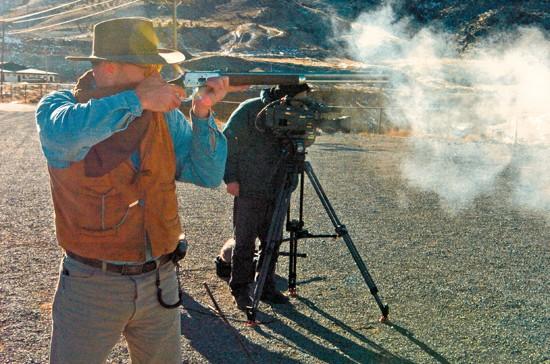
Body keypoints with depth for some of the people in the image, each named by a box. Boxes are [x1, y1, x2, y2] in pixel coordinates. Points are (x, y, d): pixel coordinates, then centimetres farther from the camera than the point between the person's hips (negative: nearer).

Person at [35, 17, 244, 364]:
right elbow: (65, 132, -35)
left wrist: (202, 113, -16)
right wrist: (138, 100, -27)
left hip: (160, 281, 4)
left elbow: (209, 175, -3)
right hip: (92, 283, -3)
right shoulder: (59, 106, -10)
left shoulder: (164, 114, 0)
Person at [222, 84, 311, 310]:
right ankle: (240, 290, 13)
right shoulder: (249, 111, -11)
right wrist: (231, 178, -11)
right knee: (245, 242, 1)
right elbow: (227, 142, -7)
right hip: (249, 190, -5)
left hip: (277, 191, 6)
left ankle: (266, 288, 24)